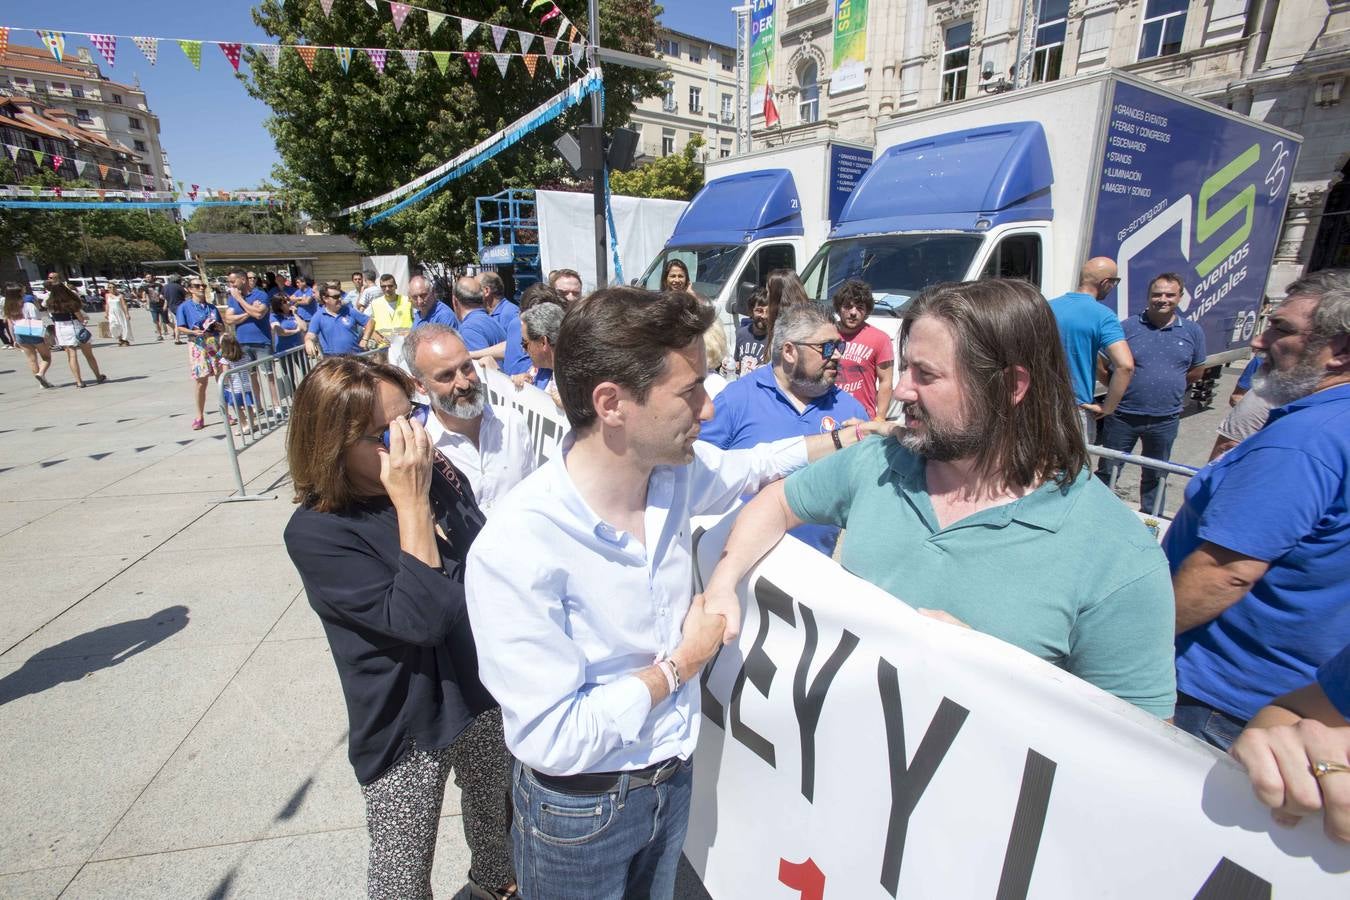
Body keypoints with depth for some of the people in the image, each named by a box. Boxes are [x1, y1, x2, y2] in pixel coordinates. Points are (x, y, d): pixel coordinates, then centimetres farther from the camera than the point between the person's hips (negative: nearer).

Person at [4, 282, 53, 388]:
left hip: (20, 335, 5)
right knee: (47, 357, 4)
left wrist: (14, 339, 17)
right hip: (34, 334, -5)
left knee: (32, 359, 11)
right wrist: (45, 337, -12)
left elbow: (10, 324, 9)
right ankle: (41, 373, -22)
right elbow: (37, 321, -13)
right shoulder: (28, 304, -12)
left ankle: (42, 382, 12)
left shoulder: (8, 308, 5)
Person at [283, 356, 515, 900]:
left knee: (493, 813, 30)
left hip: (486, 693, 5)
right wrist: (411, 505, -31)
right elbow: (419, 618, -30)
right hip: (406, 728, -5)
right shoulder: (315, 532, -22)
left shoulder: (440, 477, -8)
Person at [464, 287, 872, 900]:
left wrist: (848, 436, 10)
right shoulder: (516, 547, -33)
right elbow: (554, 739, -29)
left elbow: (751, 466, 8)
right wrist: (682, 662, -20)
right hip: (579, 809, -5)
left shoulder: (675, 470, -14)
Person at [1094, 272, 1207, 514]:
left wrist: (1169, 383, 4)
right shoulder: (1128, 326, -5)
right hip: (1123, 415, -3)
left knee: (1156, 475, 18)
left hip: (1165, 419, 3)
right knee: (1107, 471, 7)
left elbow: (1197, 370, 14)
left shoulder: (1192, 331, 4)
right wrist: (1119, 387, -6)